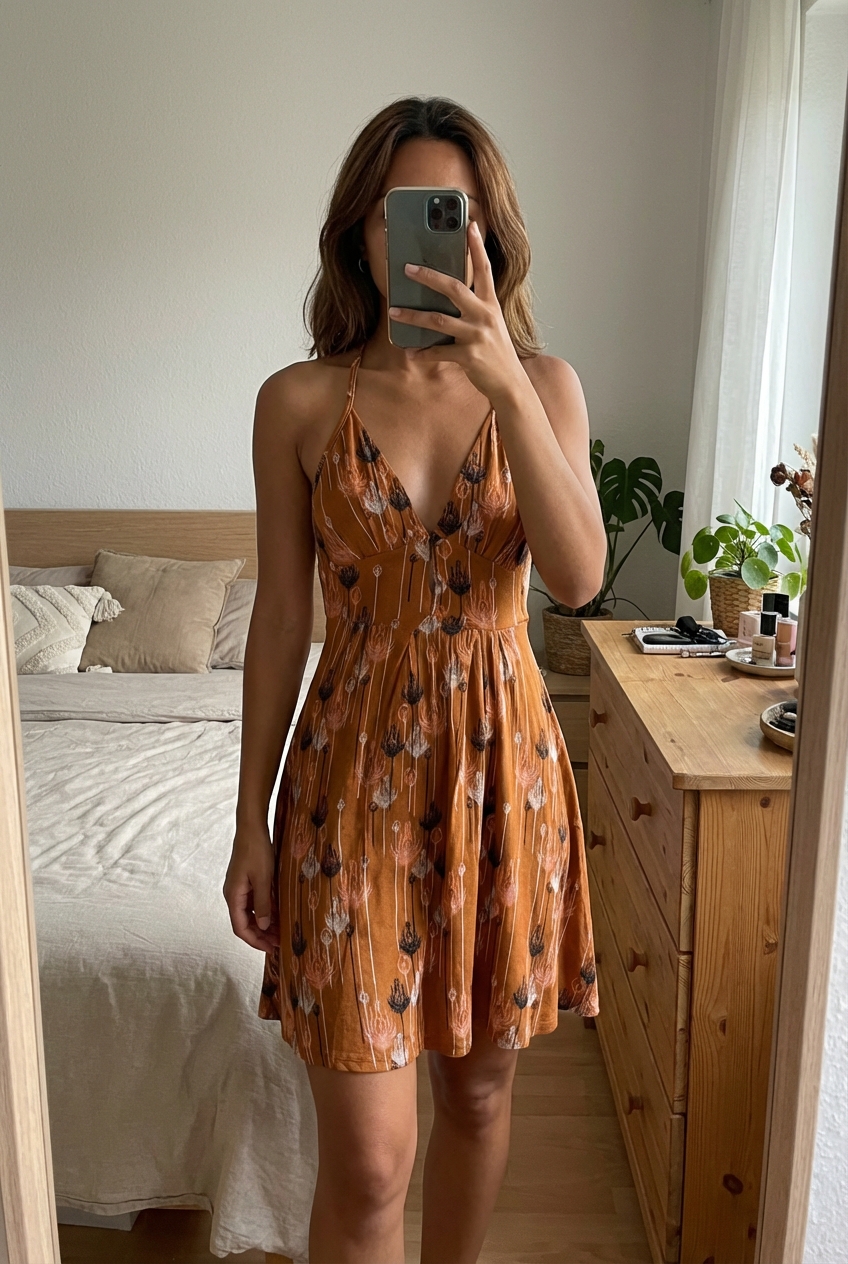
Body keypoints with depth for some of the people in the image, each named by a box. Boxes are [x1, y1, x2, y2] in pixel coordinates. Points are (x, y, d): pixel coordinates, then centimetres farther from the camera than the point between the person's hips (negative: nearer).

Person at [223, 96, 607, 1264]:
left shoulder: (542, 383, 0)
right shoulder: (299, 401, -3)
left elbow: (578, 577, -15)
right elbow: (280, 620, 0)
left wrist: (507, 384, -26)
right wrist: (252, 824, 1)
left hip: (501, 760, 2)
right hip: (355, 770, -1)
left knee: (480, 1088, 19)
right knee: (368, 1158, 2)